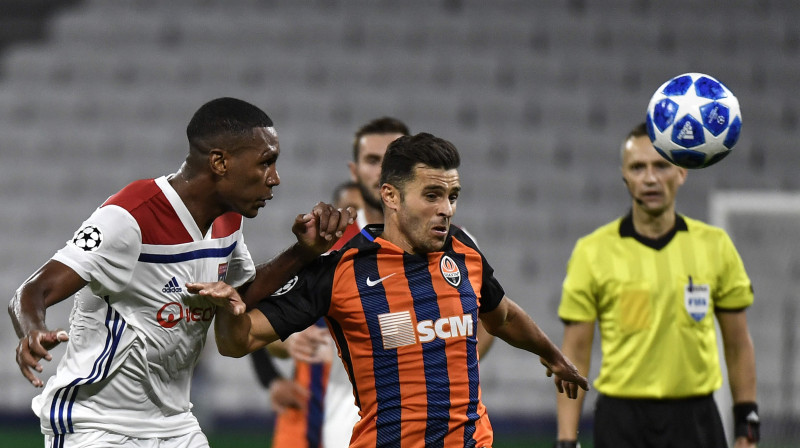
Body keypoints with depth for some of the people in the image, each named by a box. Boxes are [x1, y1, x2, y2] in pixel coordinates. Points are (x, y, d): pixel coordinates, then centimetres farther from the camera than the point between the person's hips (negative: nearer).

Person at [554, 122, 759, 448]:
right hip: (621, 420, -1)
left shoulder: (715, 246, 4)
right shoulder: (592, 252, -1)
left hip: (696, 420, 1)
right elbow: (574, 354, 0)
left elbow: (738, 344, 11)